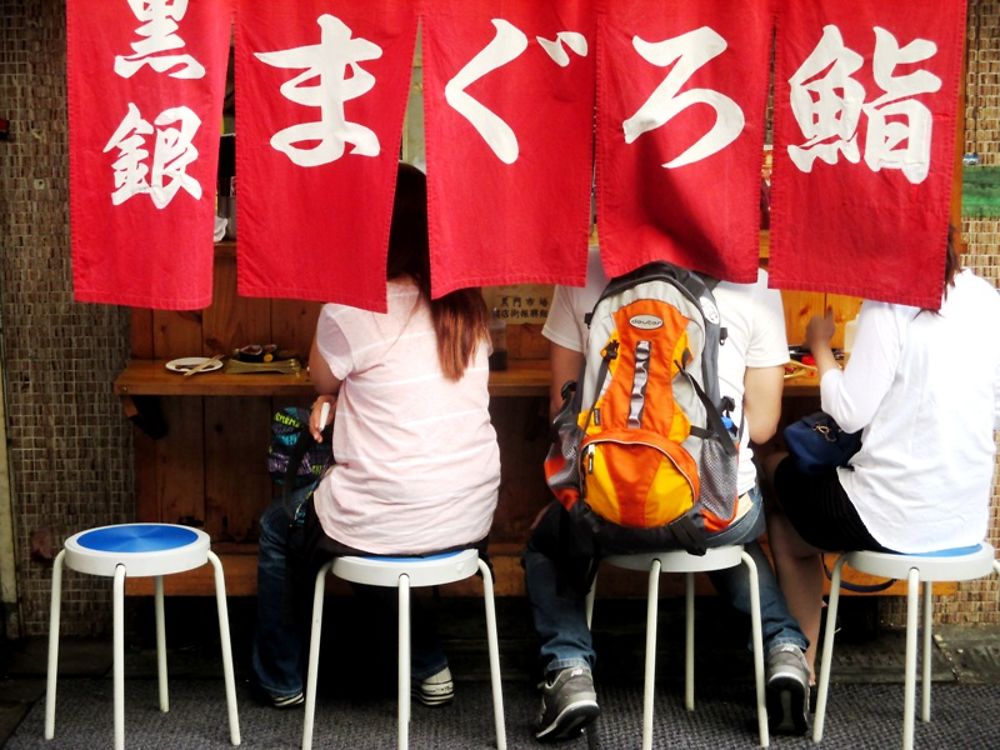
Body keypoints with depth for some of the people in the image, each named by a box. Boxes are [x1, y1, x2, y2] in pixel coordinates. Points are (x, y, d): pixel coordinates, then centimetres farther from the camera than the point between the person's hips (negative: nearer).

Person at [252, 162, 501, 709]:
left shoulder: (349, 313, -14)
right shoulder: (466, 308, 4)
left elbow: (323, 381, 7)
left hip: (385, 525, -5)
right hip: (471, 520, 6)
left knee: (278, 527, 25)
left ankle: (280, 681, 38)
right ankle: (428, 665, 32)